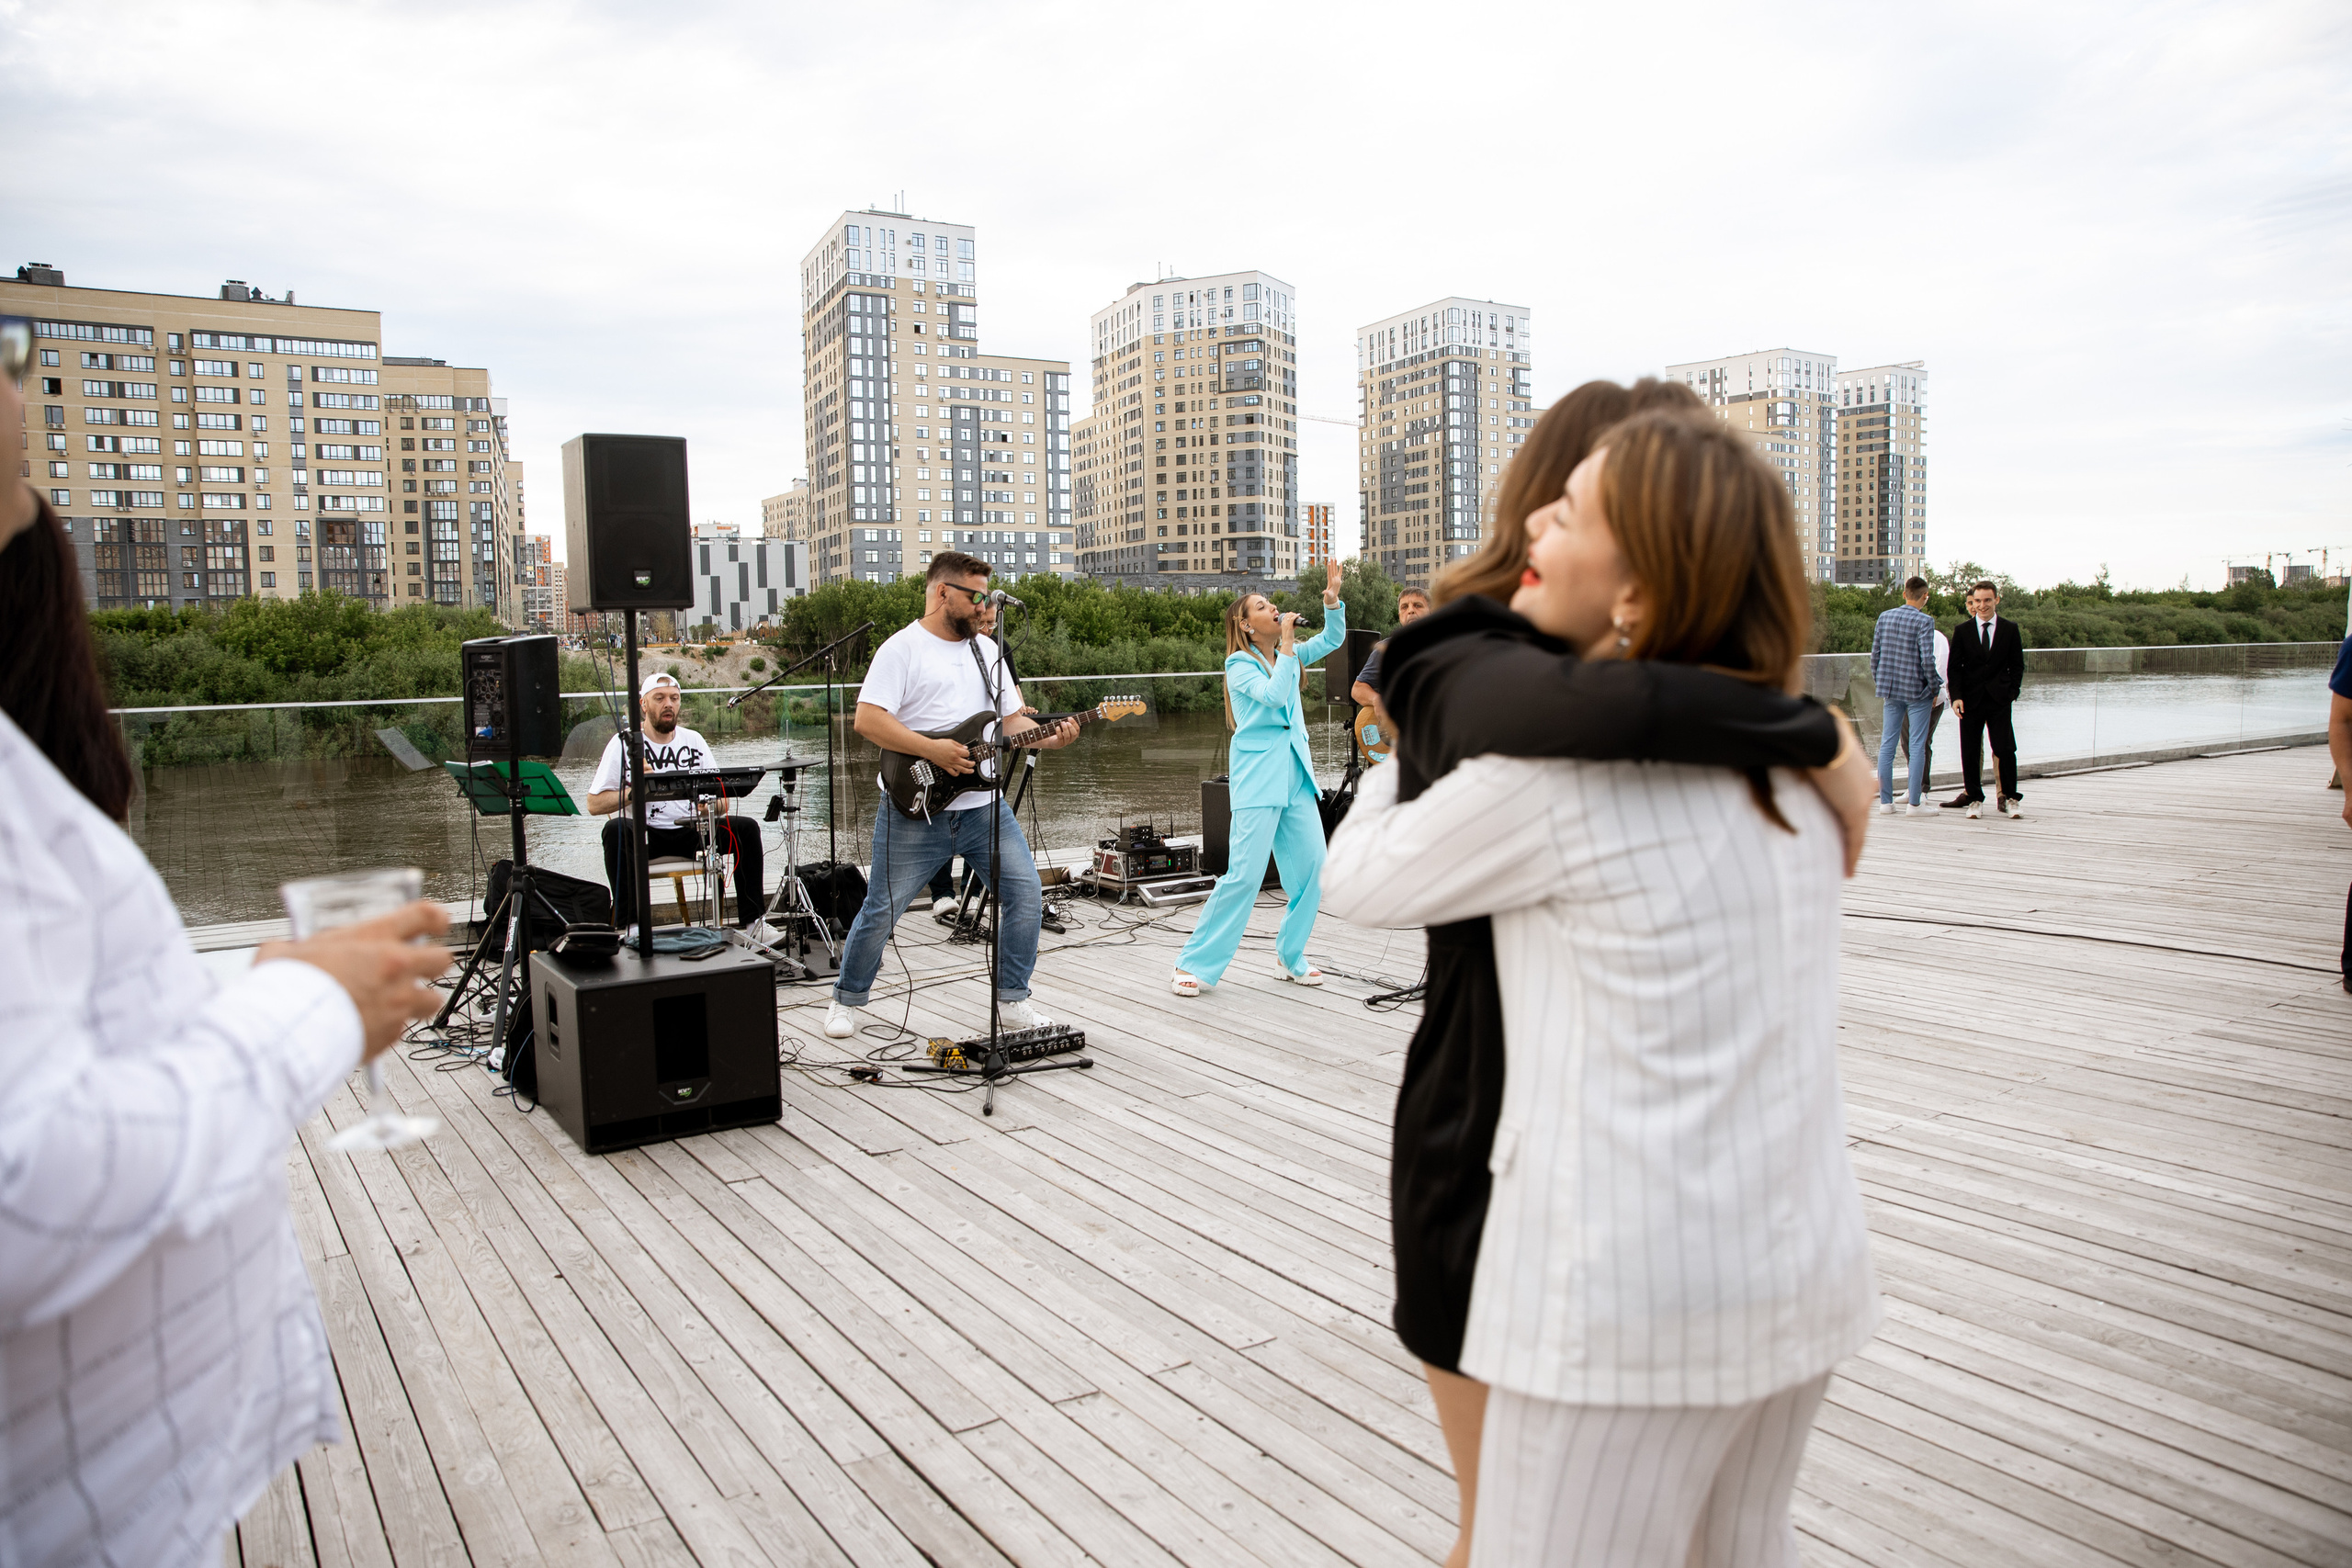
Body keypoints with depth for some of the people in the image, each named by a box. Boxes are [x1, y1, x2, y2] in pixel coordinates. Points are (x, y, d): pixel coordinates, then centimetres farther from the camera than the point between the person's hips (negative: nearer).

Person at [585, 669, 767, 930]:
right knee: (615, 829, -34)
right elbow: (595, 804, -8)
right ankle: (628, 925, -28)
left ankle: (751, 920, -14)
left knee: (746, 828, -17)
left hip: (692, 831, 3)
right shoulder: (624, 743, -2)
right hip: (644, 834, -3)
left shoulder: (694, 740, 9)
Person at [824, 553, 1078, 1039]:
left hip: (983, 804, 6)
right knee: (881, 911, 2)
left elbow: (1012, 720, 14)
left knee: (1026, 894, -2)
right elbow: (867, 720, -15)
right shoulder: (902, 648, -5)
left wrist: (1049, 738, -5)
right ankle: (847, 999, 24)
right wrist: (933, 751, -20)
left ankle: (1012, 1002, 11)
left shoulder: (986, 650, 15)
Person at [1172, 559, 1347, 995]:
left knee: (1312, 865, 1)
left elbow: (1332, 639, 15)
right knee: (1245, 873, -12)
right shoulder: (1239, 664, -3)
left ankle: (1291, 956, 18)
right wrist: (1286, 644, -14)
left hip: (1295, 771, 7)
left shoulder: (1288, 656, 17)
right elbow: (1272, 695, -18)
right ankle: (1196, 964, -4)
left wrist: (1332, 600, -1)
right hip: (1258, 772, -7)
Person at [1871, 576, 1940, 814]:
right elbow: (1927, 659, -17)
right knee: (1917, 747, 1)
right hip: (1917, 691, -5)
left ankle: (1885, 801, 9)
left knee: (1887, 745, 8)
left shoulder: (1884, 617, 4)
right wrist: (1935, 688, -5)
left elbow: (1875, 654, 8)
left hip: (1891, 691, 5)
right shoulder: (1923, 622, -12)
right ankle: (1913, 803, 1)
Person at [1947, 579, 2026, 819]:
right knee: (1970, 752, 2)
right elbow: (1955, 666, 3)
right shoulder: (1962, 630, 5)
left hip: (1999, 700, 0)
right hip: (1970, 699, 0)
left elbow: (2017, 665, 9)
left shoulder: (2010, 629, 6)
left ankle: (2009, 798, 11)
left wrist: (2012, 692, -3)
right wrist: (1956, 696, -8)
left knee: (2005, 750, -3)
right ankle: (1974, 798, 13)